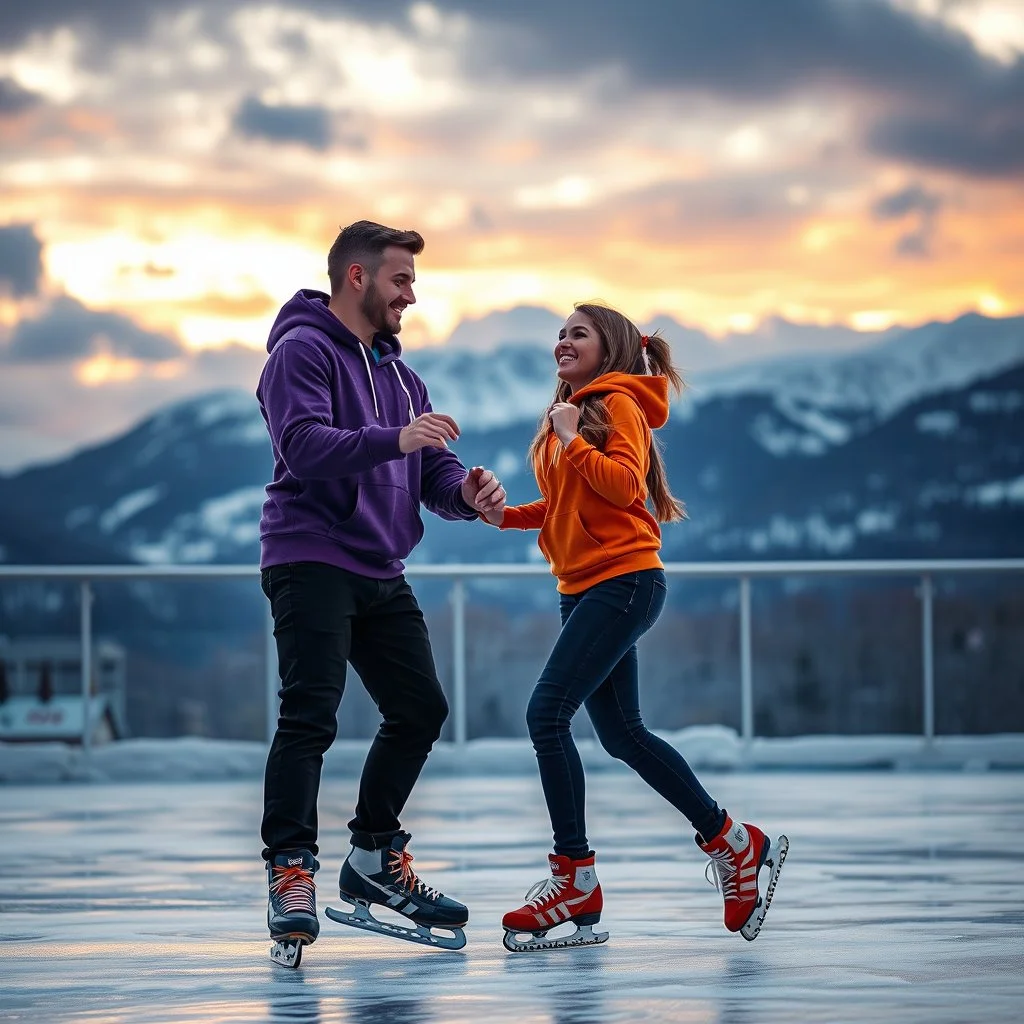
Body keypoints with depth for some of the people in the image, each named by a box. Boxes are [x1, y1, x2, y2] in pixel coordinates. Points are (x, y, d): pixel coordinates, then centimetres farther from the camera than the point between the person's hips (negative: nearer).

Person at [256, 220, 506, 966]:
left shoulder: (397, 371, 20)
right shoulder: (304, 350, -7)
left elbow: (433, 472, 15)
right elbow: (303, 446, -22)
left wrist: (465, 491, -8)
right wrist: (394, 439, -34)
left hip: (380, 571, 9)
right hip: (313, 562, -9)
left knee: (420, 711, 11)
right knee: (310, 718, -16)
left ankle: (375, 861, 24)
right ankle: (291, 879, -17)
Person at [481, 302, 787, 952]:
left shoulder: (618, 403, -7)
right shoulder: (570, 413, 19)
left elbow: (623, 486, -19)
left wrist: (572, 440, -17)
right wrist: (509, 515, 11)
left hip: (623, 581, -10)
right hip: (584, 589, 10)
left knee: (547, 714, -15)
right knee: (623, 735, 10)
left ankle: (576, 880, -9)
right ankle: (735, 843, 19)